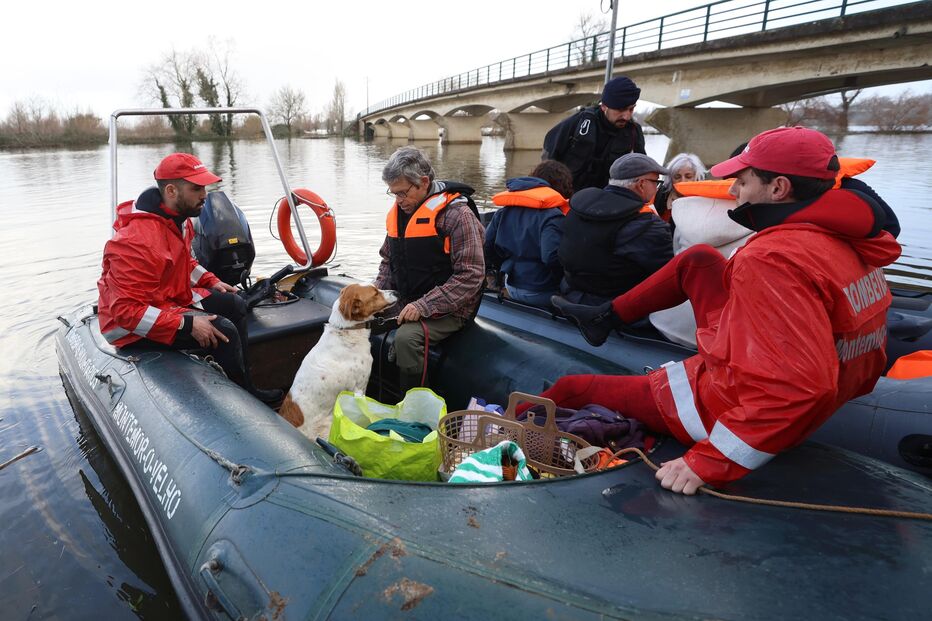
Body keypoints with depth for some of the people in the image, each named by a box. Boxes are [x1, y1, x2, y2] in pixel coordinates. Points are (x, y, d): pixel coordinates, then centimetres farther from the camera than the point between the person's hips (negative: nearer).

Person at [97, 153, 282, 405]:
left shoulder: (178, 217, -1)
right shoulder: (137, 241, -31)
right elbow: (126, 310, -31)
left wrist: (211, 281, 6)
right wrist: (187, 325, -33)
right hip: (132, 324, -10)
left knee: (235, 305, 8)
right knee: (224, 330, -23)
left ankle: (245, 381, 14)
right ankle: (246, 395, -1)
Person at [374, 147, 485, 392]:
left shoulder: (456, 214, -15)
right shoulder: (398, 211, 10)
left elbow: (471, 275, -19)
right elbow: (388, 261, 22)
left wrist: (424, 306, -24)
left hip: (447, 310, -7)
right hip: (404, 302, 7)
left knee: (406, 337, -32)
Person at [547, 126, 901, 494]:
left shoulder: (770, 258, -31)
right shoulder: (848, 238, -2)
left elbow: (798, 385, -39)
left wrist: (712, 462, -34)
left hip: (723, 404, -9)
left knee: (572, 387, 4)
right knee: (697, 259, 17)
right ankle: (606, 316, 30)